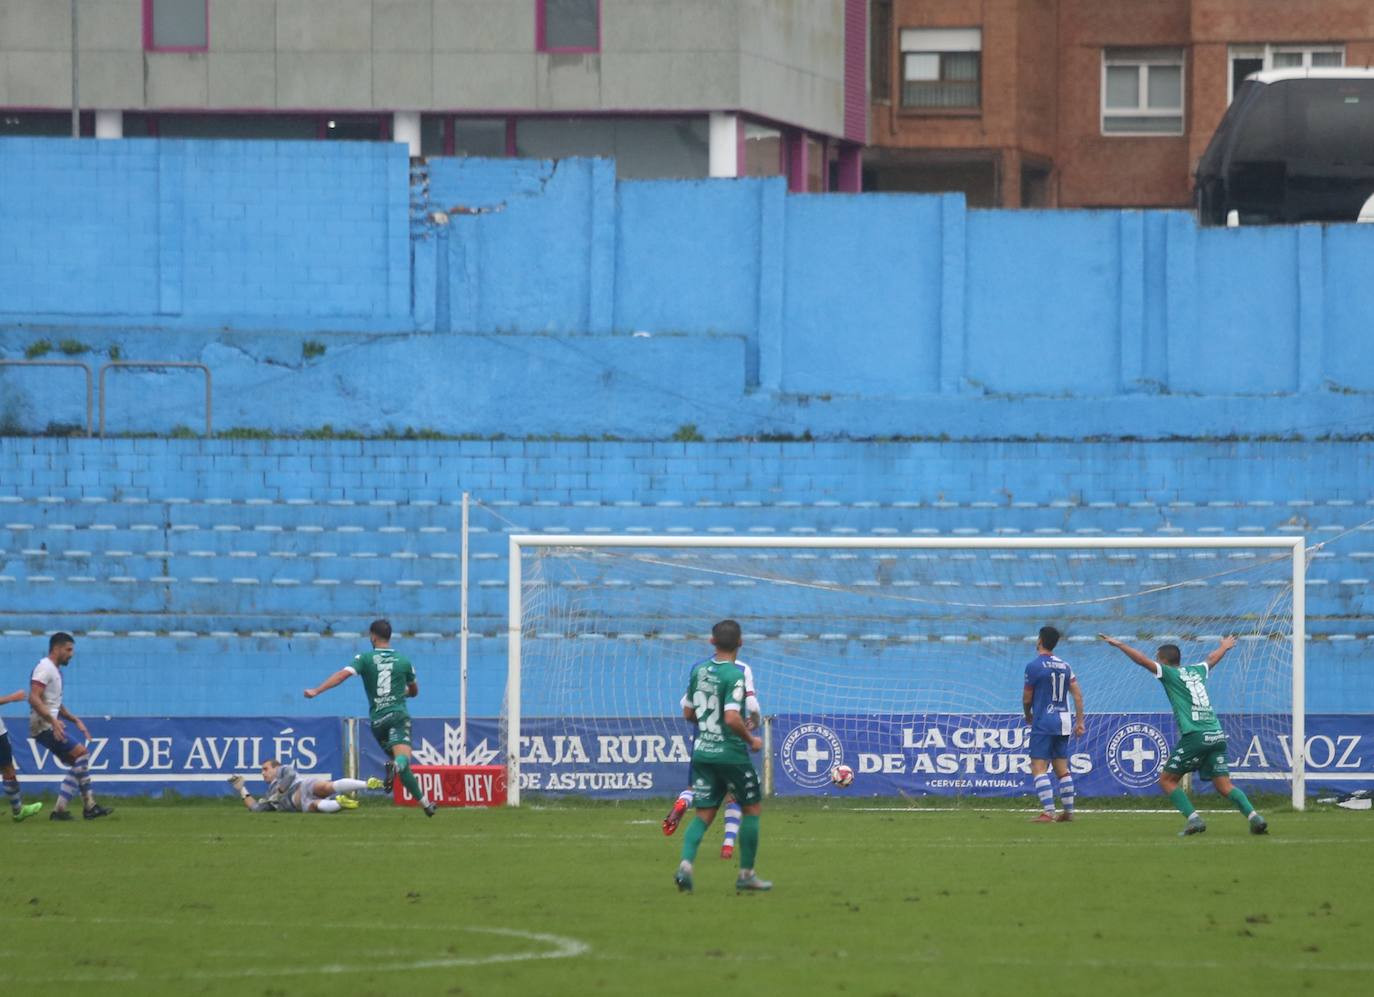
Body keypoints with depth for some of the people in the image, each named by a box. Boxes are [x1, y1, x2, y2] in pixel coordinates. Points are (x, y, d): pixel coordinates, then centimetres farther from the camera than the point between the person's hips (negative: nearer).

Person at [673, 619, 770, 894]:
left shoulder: (699, 670, 4)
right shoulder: (734, 675, -16)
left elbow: (688, 713, 12)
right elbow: (732, 718, -25)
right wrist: (751, 740, -9)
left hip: (702, 752, 6)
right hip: (731, 753, -6)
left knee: (704, 814, 8)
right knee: (753, 807, 11)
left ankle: (686, 863, -15)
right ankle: (746, 875, 12)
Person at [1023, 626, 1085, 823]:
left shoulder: (1034, 666, -9)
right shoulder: (1065, 666, 10)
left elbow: (1026, 698, -4)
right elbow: (1078, 695, 7)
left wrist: (1028, 716, 16)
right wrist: (1079, 722, 9)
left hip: (1043, 723, -7)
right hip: (1063, 722, 7)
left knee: (1038, 768, -7)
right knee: (1062, 769, 14)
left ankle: (1048, 812, -18)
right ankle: (1068, 811, 14)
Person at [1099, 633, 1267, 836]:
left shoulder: (1169, 674, 4)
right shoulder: (1197, 671, 21)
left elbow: (1142, 660, -2)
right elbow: (1213, 658, 42)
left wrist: (1119, 645, 8)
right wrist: (1225, 646, 63)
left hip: (1194, 736, -6)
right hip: (1217, 735, 6)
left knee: (1167, 780, 4)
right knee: (1224, 785, 5)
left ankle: (1194, 819, -9)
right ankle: (1254, 817, -14)